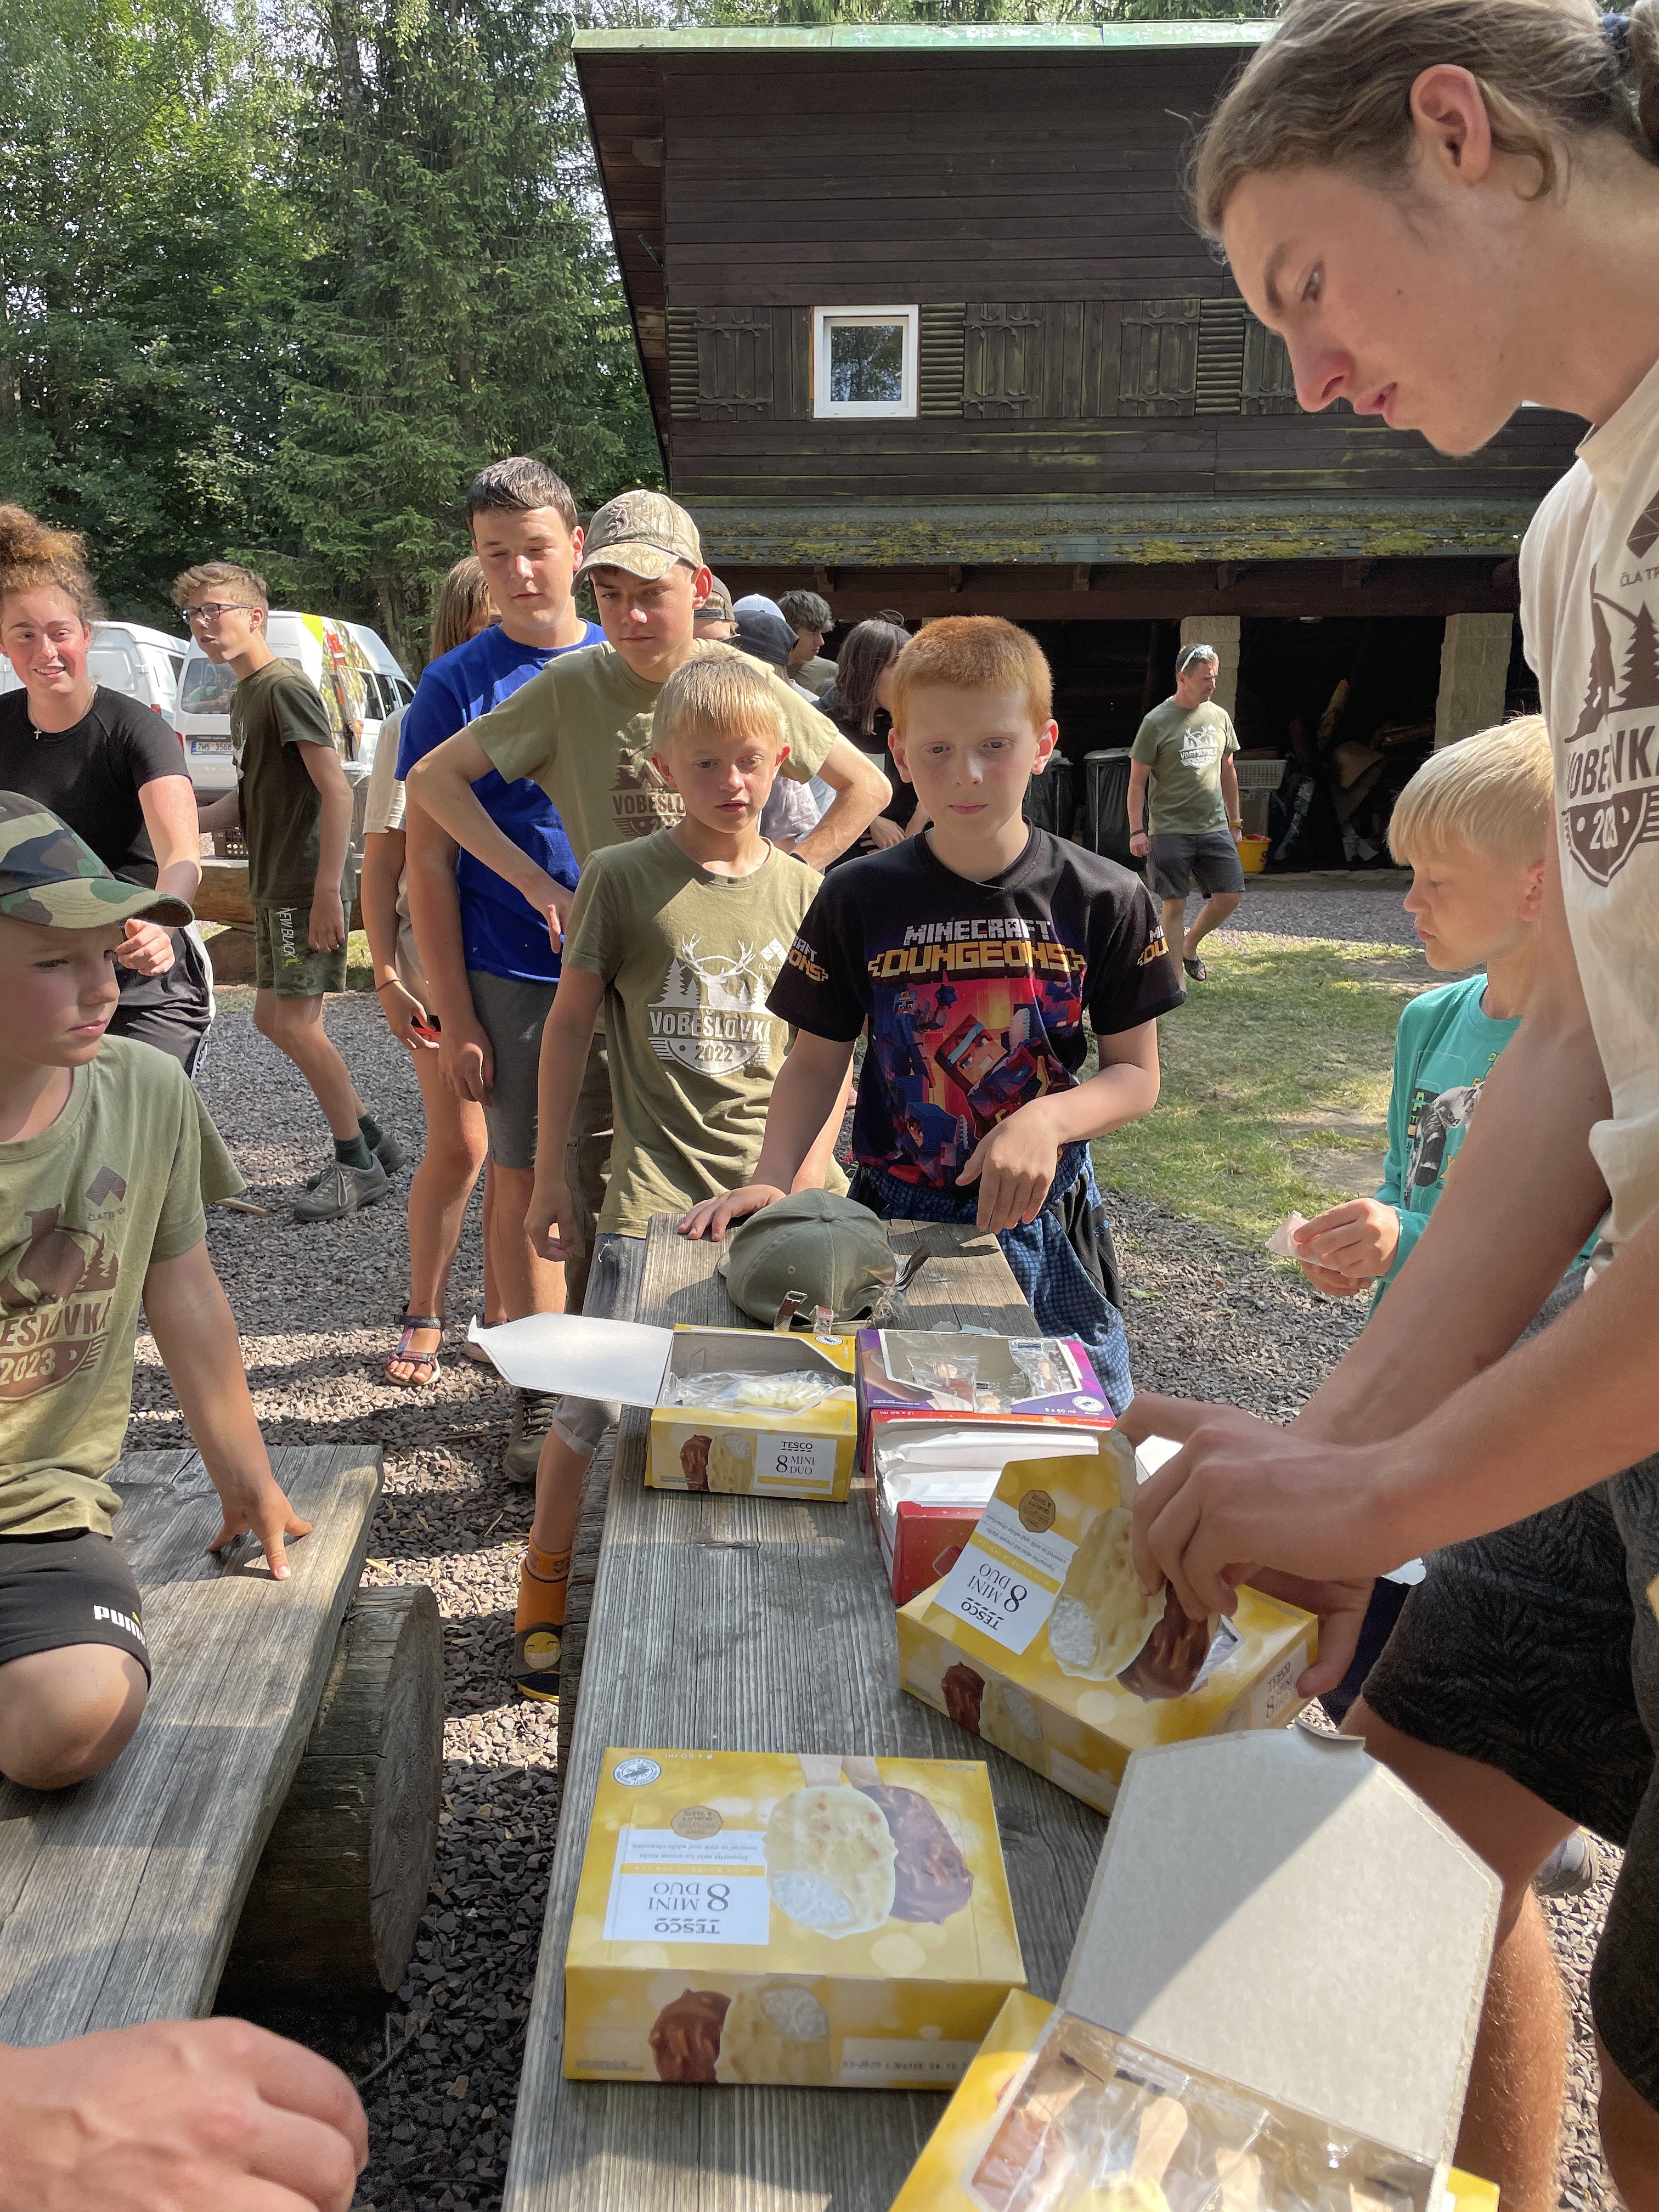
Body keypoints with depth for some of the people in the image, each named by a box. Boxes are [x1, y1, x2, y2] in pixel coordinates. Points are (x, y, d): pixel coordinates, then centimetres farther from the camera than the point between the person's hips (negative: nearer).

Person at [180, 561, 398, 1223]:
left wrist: (326, 889, -25)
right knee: (273, 1021, 12)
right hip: (273, 887, 10)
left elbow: (335, 790, -20)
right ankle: (371, 1138, 22)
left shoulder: (285, 687, -13)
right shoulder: (242, 696, 16)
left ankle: (358, 1165, 5)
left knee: (297, 1025, -7)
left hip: (306, 886, -10)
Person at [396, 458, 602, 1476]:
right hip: (514, 981, -2)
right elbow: (428, 866, -3)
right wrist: (455, 1016, -8)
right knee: (524, 1180, 6)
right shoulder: (456, 686, -2)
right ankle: (540, 1393, 19)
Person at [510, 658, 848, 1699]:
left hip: (774, 1186, 3)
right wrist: (552, 1173, 3)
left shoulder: (804, 889, 5)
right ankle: (545, 1584, 21)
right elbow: (570, 1025, 3)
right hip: (656, 1185, -3)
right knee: (593, 1398, -4)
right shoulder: (624, 878, -3)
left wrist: (817, 1156, -1)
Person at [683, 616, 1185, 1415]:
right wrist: (772, 1178, -12)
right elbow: (817, 1061, 3)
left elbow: (1135, 1072, -1)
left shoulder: (1103, 899, -6)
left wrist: (1049, 1118, -21)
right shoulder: (859, 899, -5)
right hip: (895, 1222, 0)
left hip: (1044, 1227, 0)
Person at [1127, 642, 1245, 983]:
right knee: (1175, 903, -1)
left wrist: (1234, 822, 20)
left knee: (1230, 896, 1)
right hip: (1171, 830, -5)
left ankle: (1190, 946, 25)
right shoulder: (1157, 722, -7)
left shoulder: (1220, 717, 9)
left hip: (1215, 828, 5)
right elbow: (1137, 780, -5)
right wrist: (1136, 830, -11)